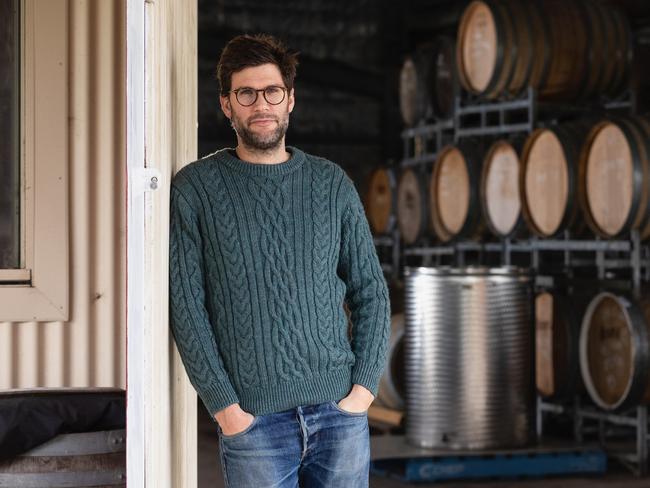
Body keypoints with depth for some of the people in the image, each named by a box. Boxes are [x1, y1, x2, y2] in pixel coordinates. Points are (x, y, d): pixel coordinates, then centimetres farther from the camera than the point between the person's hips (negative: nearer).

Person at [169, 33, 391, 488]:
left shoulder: (332, 182, 8)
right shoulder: (196, 188, 0)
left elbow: (371, 290, 10)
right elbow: (186, 306, -4)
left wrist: (364, 386, 0)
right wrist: (224, 405, -10)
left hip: (341, 410, 3)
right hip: (255, 419, -2)